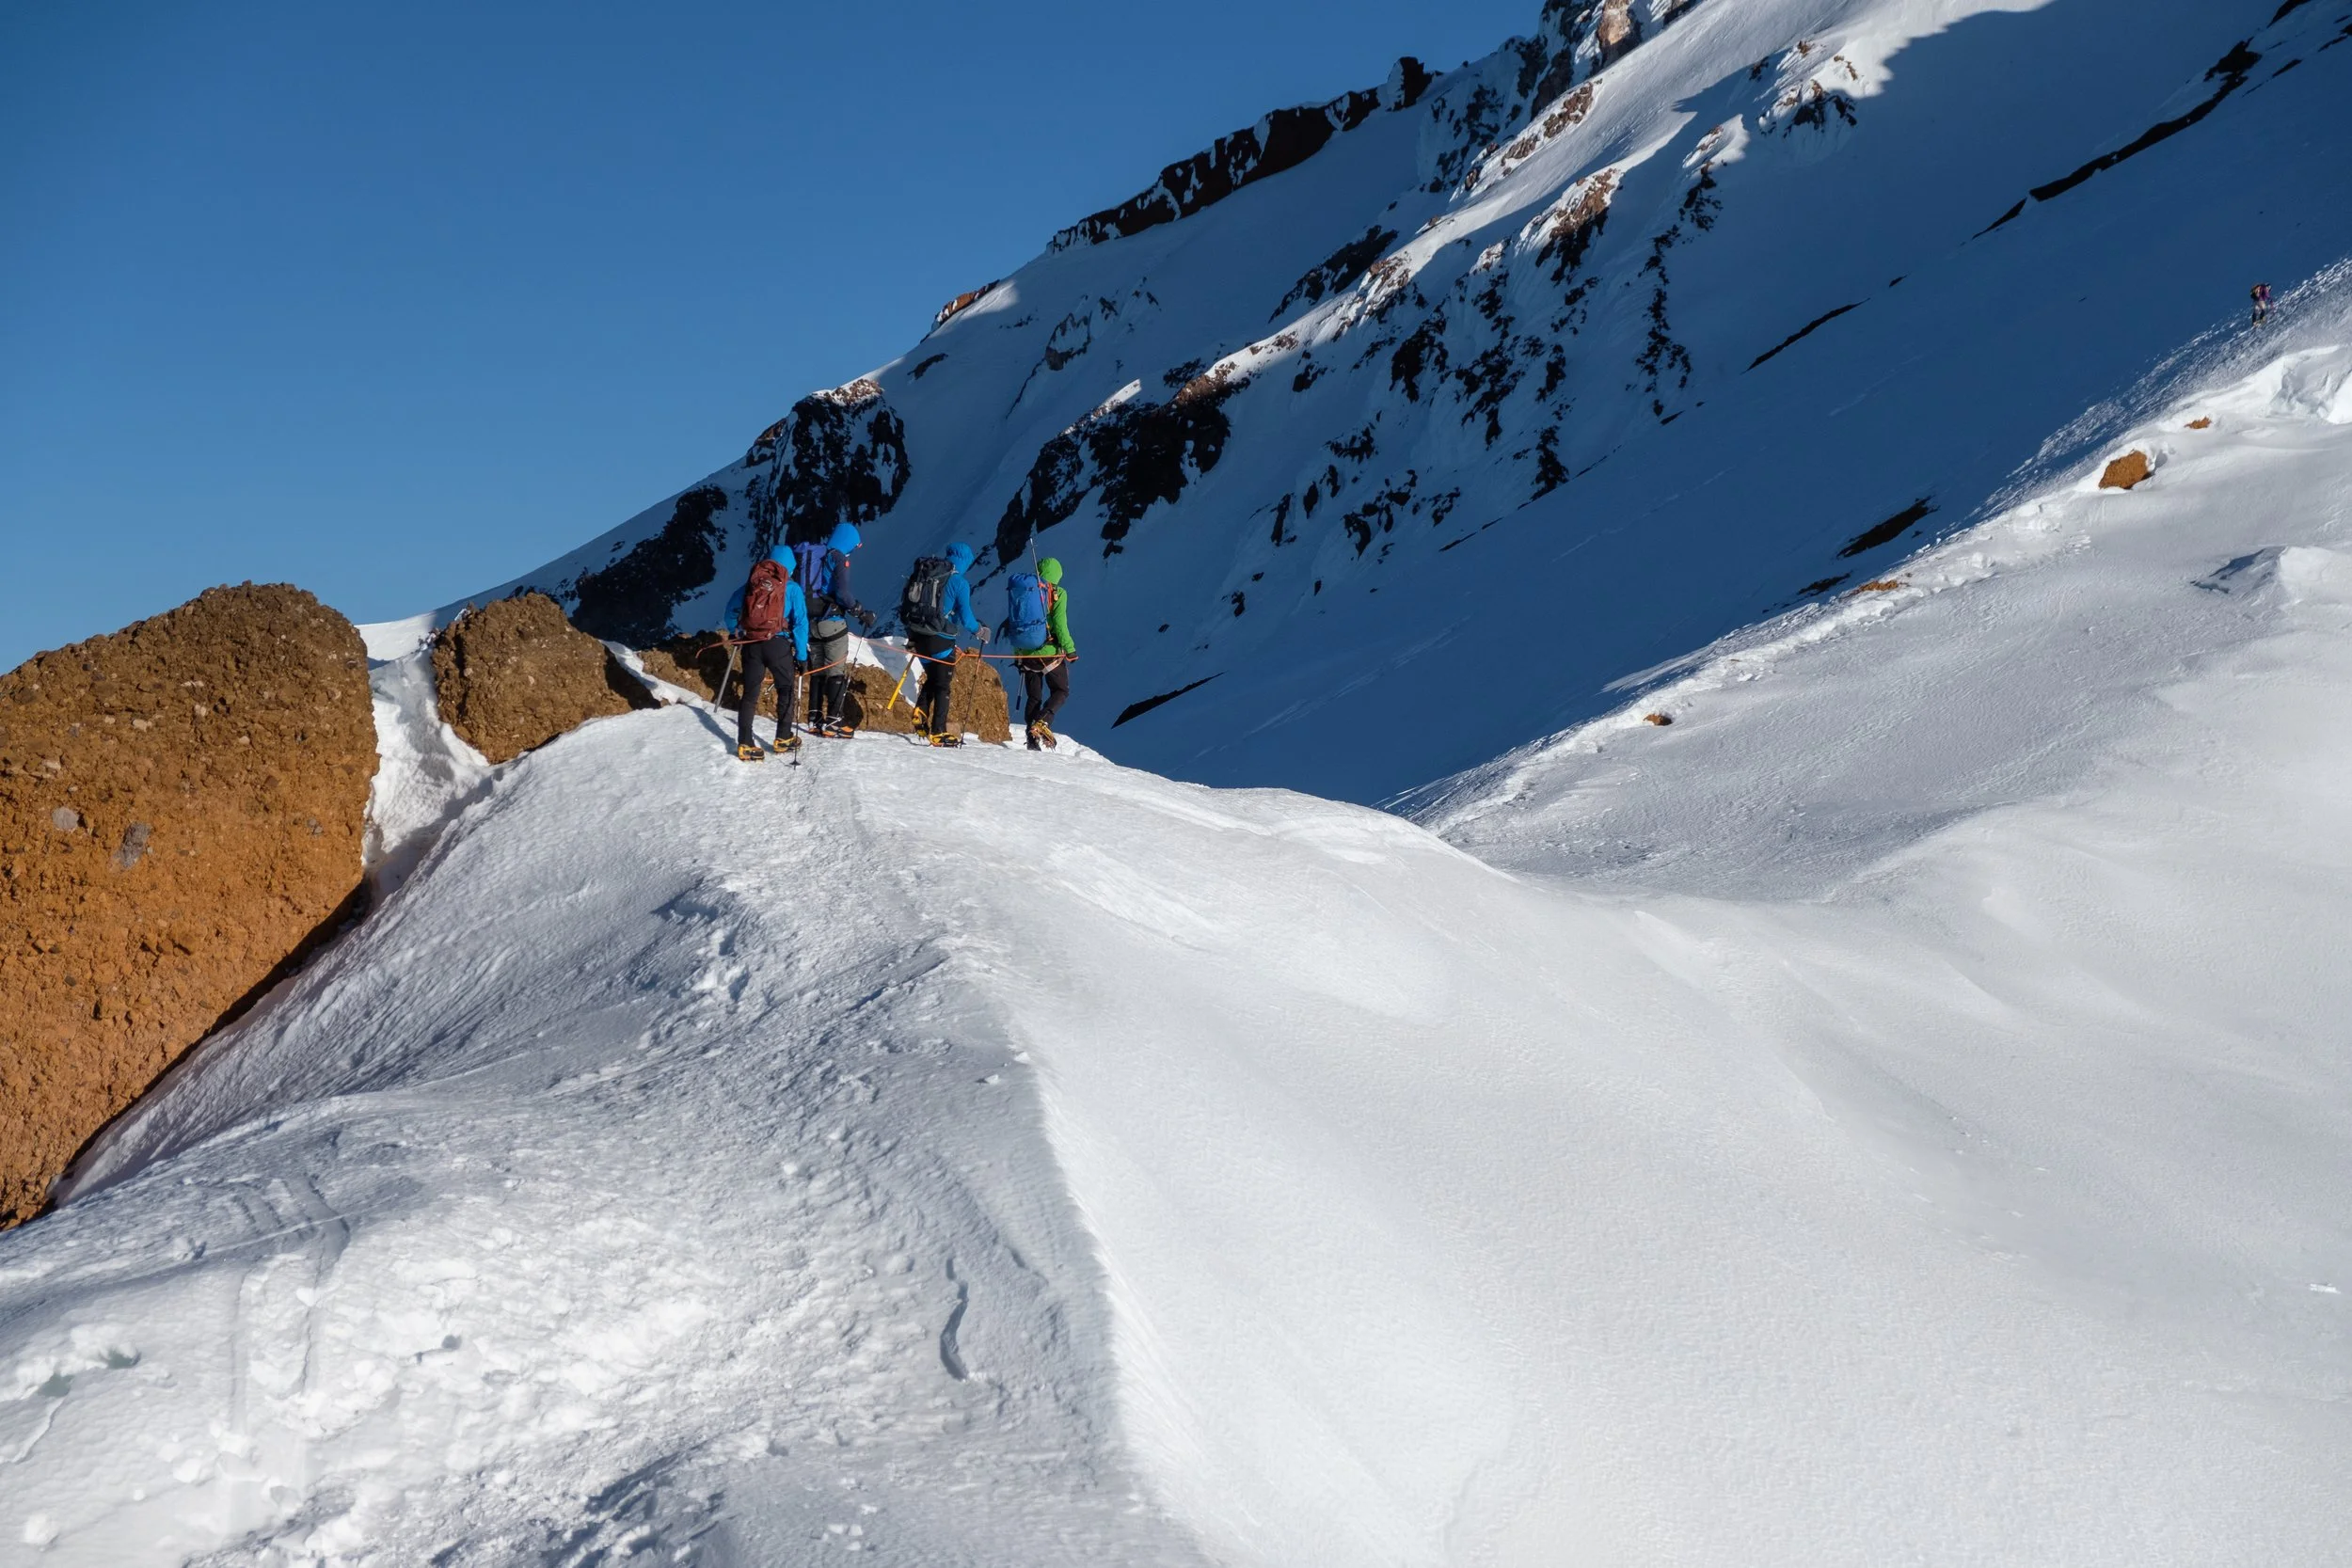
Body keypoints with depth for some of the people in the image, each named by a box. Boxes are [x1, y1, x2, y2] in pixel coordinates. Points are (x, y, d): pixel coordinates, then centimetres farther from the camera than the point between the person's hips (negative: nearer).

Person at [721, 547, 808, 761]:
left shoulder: (752, 583, 9)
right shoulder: (791, 587, 0)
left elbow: (731, 609, 17)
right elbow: (800, 622, -4)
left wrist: (734, 632, 33)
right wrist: (802, 655, 0)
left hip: (751, 645, 3)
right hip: (778, 645, -3)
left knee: (749, 693, 8)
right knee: (786, 689, 16)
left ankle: (745, 744, 4)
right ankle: (783, 739, 19)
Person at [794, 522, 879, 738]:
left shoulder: (808, 554, 11)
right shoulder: (838, 558, -11)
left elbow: (797, 585, 16)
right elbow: (843, 592, -22)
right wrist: (862, 613, -13)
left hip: (810, 621, 7)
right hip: (832, 622, -7)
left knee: (817, 671, 14)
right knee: (837, 672, -1)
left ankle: (815, 720, 13)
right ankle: (833, 722, -5)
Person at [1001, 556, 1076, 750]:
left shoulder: (1020, 590, 8)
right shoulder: (1057, 593, -5)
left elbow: (1012, 620, 12)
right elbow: (1060, 624, -13)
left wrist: (1018, 655, 20)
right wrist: (1070, 649, -4)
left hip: (1025, 653, 4)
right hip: (1049, 651, -4)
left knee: (1033, 697, 15)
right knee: (1061, 692, 10)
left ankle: (1033, 740, 6)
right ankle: (1042, 723, -16)